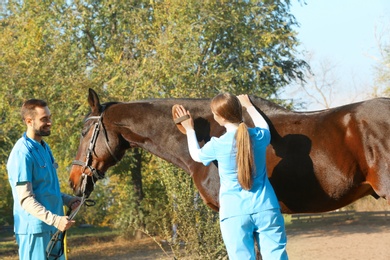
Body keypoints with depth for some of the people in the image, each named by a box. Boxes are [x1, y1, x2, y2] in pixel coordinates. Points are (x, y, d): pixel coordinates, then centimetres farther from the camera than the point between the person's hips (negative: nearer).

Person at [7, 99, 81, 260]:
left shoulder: (44, 148, 13)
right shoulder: (22, 154, -17)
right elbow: (26, 200, -21)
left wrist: (68, 200, 7)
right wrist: (55, 219, -31)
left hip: (53, 228, 9)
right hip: (35, 229, -9)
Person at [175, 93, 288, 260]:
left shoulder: (217, 145, -7)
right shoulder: (259, 136, 0)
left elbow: (196, 155, 16)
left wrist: (189, 130, 32)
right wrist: (249, 106, 43)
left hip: (235, 215, -2)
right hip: (266, 209, 2)